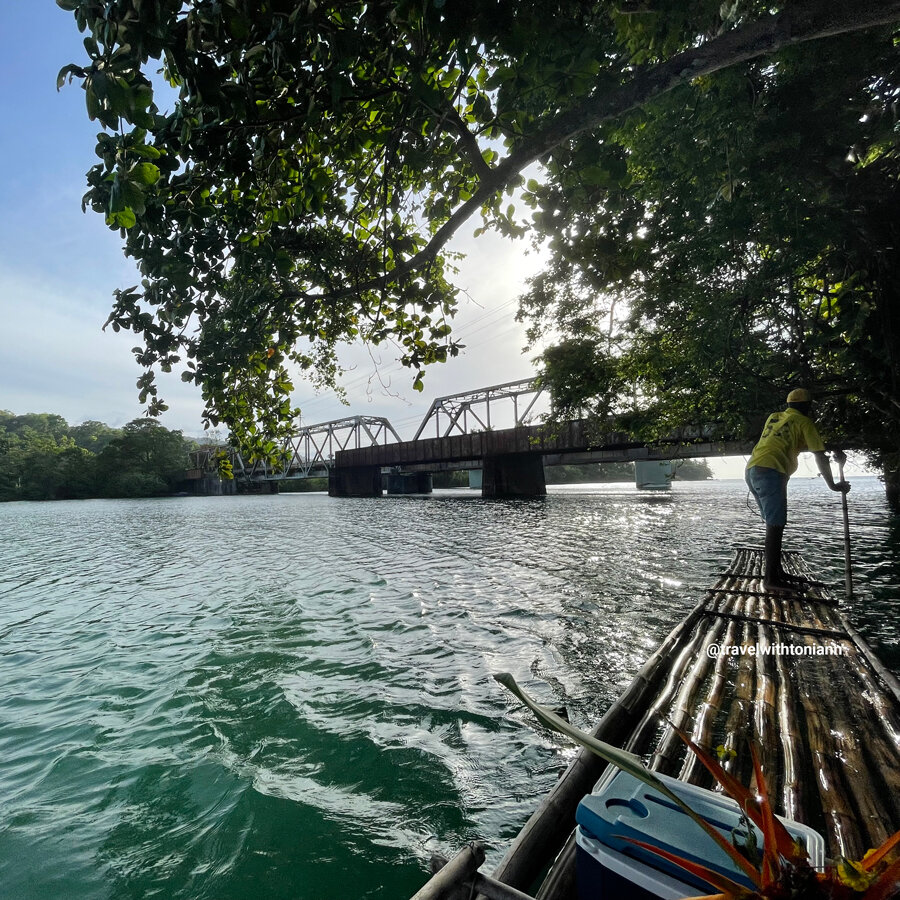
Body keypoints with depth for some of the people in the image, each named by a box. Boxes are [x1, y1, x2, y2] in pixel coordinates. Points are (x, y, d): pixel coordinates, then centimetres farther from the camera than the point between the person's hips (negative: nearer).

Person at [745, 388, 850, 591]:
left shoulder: (773, 417, 23)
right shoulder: (804, 422, 8)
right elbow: (820, 457, 9)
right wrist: (832, 485, 17)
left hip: (751, 470, 7)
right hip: (770, 473, -7)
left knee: (773, 524, 16)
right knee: (775, 525, -6)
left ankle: (776, 570, 22)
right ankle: (770, 578, -7)